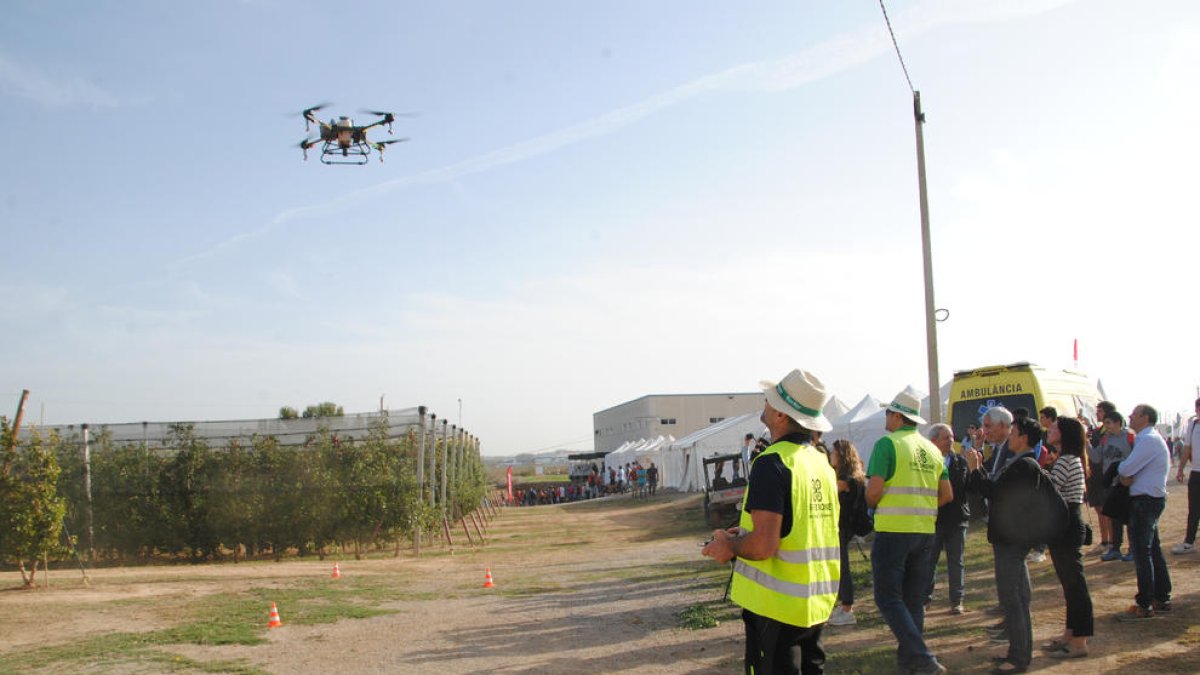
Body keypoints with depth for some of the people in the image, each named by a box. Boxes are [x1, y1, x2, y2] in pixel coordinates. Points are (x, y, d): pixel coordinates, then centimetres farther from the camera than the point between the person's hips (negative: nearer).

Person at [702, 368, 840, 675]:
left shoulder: (773, 463, -20)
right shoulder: (821, 461, 6)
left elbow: (764, 545, -26)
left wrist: (730, 545, -6)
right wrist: (744, 534, 16)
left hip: (778, 605, -8)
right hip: (816, 602, 8)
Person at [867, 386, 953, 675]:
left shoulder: (888, 443, -9)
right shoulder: (932, 449, 12)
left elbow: (874, 490, -16)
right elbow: (946, 495, 13)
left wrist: (871, 505, 4)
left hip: (893, 530, -7)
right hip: (925, 531, 7)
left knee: (888, 597, -2)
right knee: (914, 599, 15)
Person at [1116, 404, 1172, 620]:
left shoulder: (1148, 440, -18)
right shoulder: (1149, 439, 16)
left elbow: (1125, 469, -22)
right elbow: (1129, 471, 13)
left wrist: (1122, 472, 0)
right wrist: (1127, 476, -8)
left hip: (1145, 501, -10)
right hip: (1152, 499, 10)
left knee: (1141, 552, -6)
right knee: (1153, 550, 16)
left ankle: (1144, 606, -1)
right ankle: (1162, 599, 24)